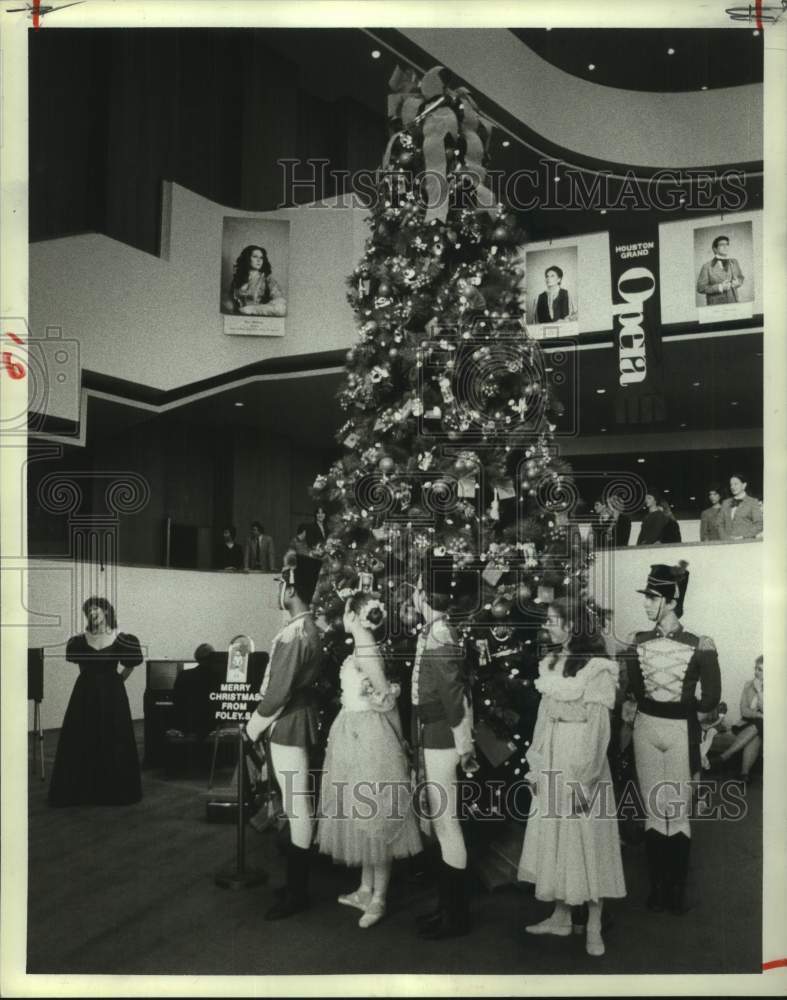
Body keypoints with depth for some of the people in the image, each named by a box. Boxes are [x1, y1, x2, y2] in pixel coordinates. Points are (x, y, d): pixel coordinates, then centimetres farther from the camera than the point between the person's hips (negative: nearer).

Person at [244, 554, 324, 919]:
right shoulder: (308, 628, 10)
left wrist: (253, 727, -7)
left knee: (298, 807, -2)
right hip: (294, 721, 10)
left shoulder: (295, 634, -21)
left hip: (289, 725, -10)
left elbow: (279, 692, -21)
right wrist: (261, 721, 17)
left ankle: (297, 892, 7)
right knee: (297, 805, 16)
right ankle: (296, 879, 26)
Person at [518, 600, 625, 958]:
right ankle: (561, 917, 24)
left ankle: (594, 928, 10)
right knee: (554, 838, 12)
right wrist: (536, 764, 10)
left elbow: (599, 726, -14)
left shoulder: (596, 667, -13)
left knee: (587, 841, 1)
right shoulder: (550, 663, 9)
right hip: (552, 761, 7)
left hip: (581, 760, -7)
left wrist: (585, 777, -17)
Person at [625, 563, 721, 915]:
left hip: (680, 731, -3)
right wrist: (652, 706, 0)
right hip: (646, 728, 3)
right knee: (653, 812, 10)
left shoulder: (699, 646, -11)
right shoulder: (638, 642, 0)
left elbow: (710, 700, -4)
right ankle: (657, 888, 20)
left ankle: (677, 891, 17)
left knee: (678, 813, 5)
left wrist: (682, 708, 6)